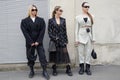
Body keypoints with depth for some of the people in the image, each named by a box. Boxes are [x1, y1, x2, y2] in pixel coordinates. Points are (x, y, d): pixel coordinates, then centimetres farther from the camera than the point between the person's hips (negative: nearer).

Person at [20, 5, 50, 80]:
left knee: (42, 56, -3)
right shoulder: (24, 21, 3)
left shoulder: (41, 20, 7)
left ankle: (45, 71, 5)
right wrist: (31, 42, -12)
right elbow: (25, 32, -5)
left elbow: (42, 31, -1)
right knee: (30, 57, 6)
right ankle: (31, 71, 21)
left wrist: (38, 41, -11)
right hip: (29, 43, 0)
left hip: (39, 42, 0)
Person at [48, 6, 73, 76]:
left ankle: (68, 69, 6)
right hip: (55, 41, -2)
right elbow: (49, 31, -2)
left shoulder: (63, 20, 7)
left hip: (62, 40, 2)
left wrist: (66, 41, 3)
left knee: (65, 54, -1)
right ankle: (54, 70, 16)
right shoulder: (51, 20, -1)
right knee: (55, 55, 4)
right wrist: (54, 38, -12)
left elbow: (65, 31, 7)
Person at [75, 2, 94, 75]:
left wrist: (93, 38, -1)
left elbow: (93, 27, 5)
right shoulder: (78, 17, 5)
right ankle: (82, 68, 11)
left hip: (89, 36, 1)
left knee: (88, 52, 2)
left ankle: (88, 68, 10)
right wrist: (76, 39, -1)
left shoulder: (91, 16, 7)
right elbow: (77, 28, 5)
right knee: (81, 52, 2)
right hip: (81, 36, -1)